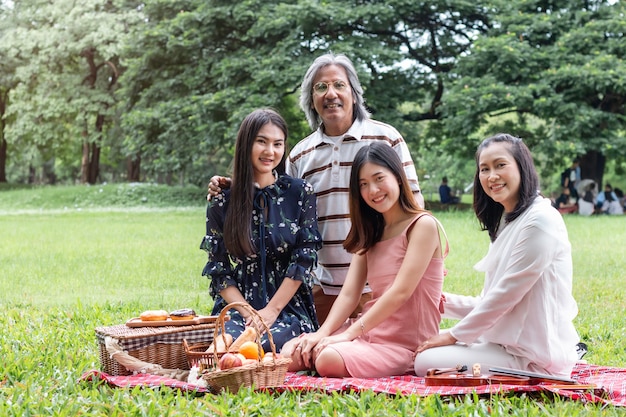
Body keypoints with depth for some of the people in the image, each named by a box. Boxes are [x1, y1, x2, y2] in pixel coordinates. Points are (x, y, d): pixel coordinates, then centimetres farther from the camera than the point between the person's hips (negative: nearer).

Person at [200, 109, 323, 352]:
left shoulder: (300, 193, 4)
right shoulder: (221, 203, 5)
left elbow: (304, 258, -1)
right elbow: (218, 270, 4)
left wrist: (271, 311, -9)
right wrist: (248, 313, -10)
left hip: (288, 307, 0)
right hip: (237, 306, 1)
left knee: (267, 344, -34)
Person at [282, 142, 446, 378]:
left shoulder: (423, 225, -9)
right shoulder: (370, 234, 16)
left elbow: (401, 292, -18)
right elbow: (349, 294, 5)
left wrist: (349, 333, -21)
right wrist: (322, 333, -12)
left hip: (405, 343, -6)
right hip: (369, 331, 7)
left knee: (329, 359, -30)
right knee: (292, 355, -12)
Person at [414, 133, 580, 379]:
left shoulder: (540, 221, -16)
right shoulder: (507, 220, 15)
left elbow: (507, 294, -18)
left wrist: (455, 335, -10)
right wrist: (448, 304, 5)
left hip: (534, 359, -10)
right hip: (510, 341, 10)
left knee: (426, 363, -16)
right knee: (423, 356, 18)